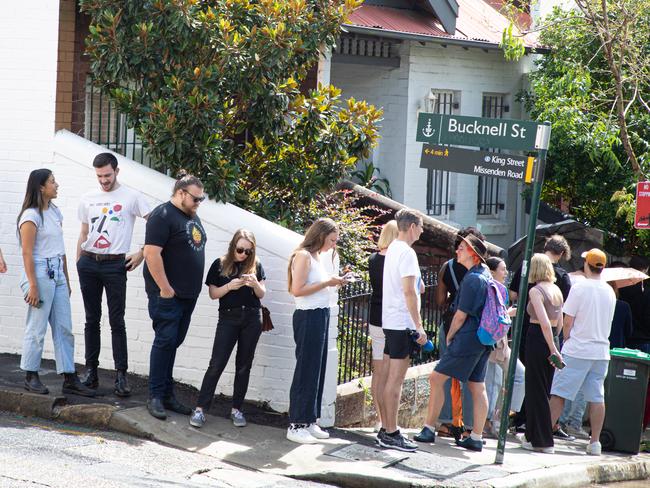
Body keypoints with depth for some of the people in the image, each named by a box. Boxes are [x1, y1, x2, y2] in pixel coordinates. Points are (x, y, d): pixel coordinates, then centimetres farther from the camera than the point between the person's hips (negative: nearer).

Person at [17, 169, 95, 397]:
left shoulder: (55, 212, 13)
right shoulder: (31, 215, -10)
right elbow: (27, 253, -13)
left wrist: (67, 281, 17)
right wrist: (33, 286, -17)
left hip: (57, 275, 8)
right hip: (40, 275, -8)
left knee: (64, 329, 6)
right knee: (37, 329, -2)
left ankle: (70, 379, 8)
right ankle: (31, 377, 9)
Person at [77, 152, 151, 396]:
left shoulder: (132, 197, -2)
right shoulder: (87, 199, 11)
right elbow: (83, 234, 16)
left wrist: (142, 254, -7)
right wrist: (78, 263, 12)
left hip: (115, 265, -4)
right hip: (89, 263, 4)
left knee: (117, 321, -5)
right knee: (92, 319, 7)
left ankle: (121, 374, -5)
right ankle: (91, 371, 11)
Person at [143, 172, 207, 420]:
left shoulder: (192, 216, 16)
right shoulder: (163, 216, -12)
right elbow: (152, 253, -19)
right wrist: (165, 288, -19)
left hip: (188, 294, 8)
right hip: (167, 294, -8)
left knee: (173, 343, 10)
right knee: (165, 341, -7)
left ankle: (167, 394, 14)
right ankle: (156, 396, -3)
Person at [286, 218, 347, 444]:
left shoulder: (316, 256, 15)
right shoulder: (303, 256, -12)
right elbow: (297, 290, -19)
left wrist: (333, 282, 3)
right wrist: (326, 283, -16)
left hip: (321, 316, 9)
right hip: (308, 317, -9)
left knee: (317, 370, 11)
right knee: (306, 370, -6)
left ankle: (309, 421, 16)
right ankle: (296, 426, -1)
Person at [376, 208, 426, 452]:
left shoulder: (392, 249, 16)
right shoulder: (407, 252, -14)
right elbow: (409, 291, -19)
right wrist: (419, 326, -18)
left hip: (390, 321, 10)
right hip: (402, 323, -10)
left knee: (390, 377, 12)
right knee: (396, 379, -7)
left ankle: (386, 429, 15)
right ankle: (391, 434, -6)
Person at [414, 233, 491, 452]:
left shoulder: (471, 279, -15)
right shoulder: (486, 276, 13)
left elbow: (461, 315, -14)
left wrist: (450, 336, 0)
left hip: (468, 338, -10)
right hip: (483, 340, 10)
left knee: (436, 378, -5)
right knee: (478, 387, 8)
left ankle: (429, 429, -4)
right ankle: (476, 438, 9)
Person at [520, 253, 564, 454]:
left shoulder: (536, 291, -13)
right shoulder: (556, 290, 10)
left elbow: (544, 323, -21)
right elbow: (560, 321, 13)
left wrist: (553, 349, -18)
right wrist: (554, 345, 18)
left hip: (537, 338, -7)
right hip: (552, 340, 8)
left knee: (536, 390, 0)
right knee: (544, 390, 15)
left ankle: (541, 440, 1)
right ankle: (534, 435, 23)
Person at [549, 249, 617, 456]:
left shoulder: (579, 288, -10)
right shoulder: (610, 292, 8)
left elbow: (568, 322, -8)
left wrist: (567, 341, 7)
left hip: (577, 351, -5)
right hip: (602, 352, 5)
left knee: (559, 393, -1)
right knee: (597, 397, 6)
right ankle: (595, 443, 6)